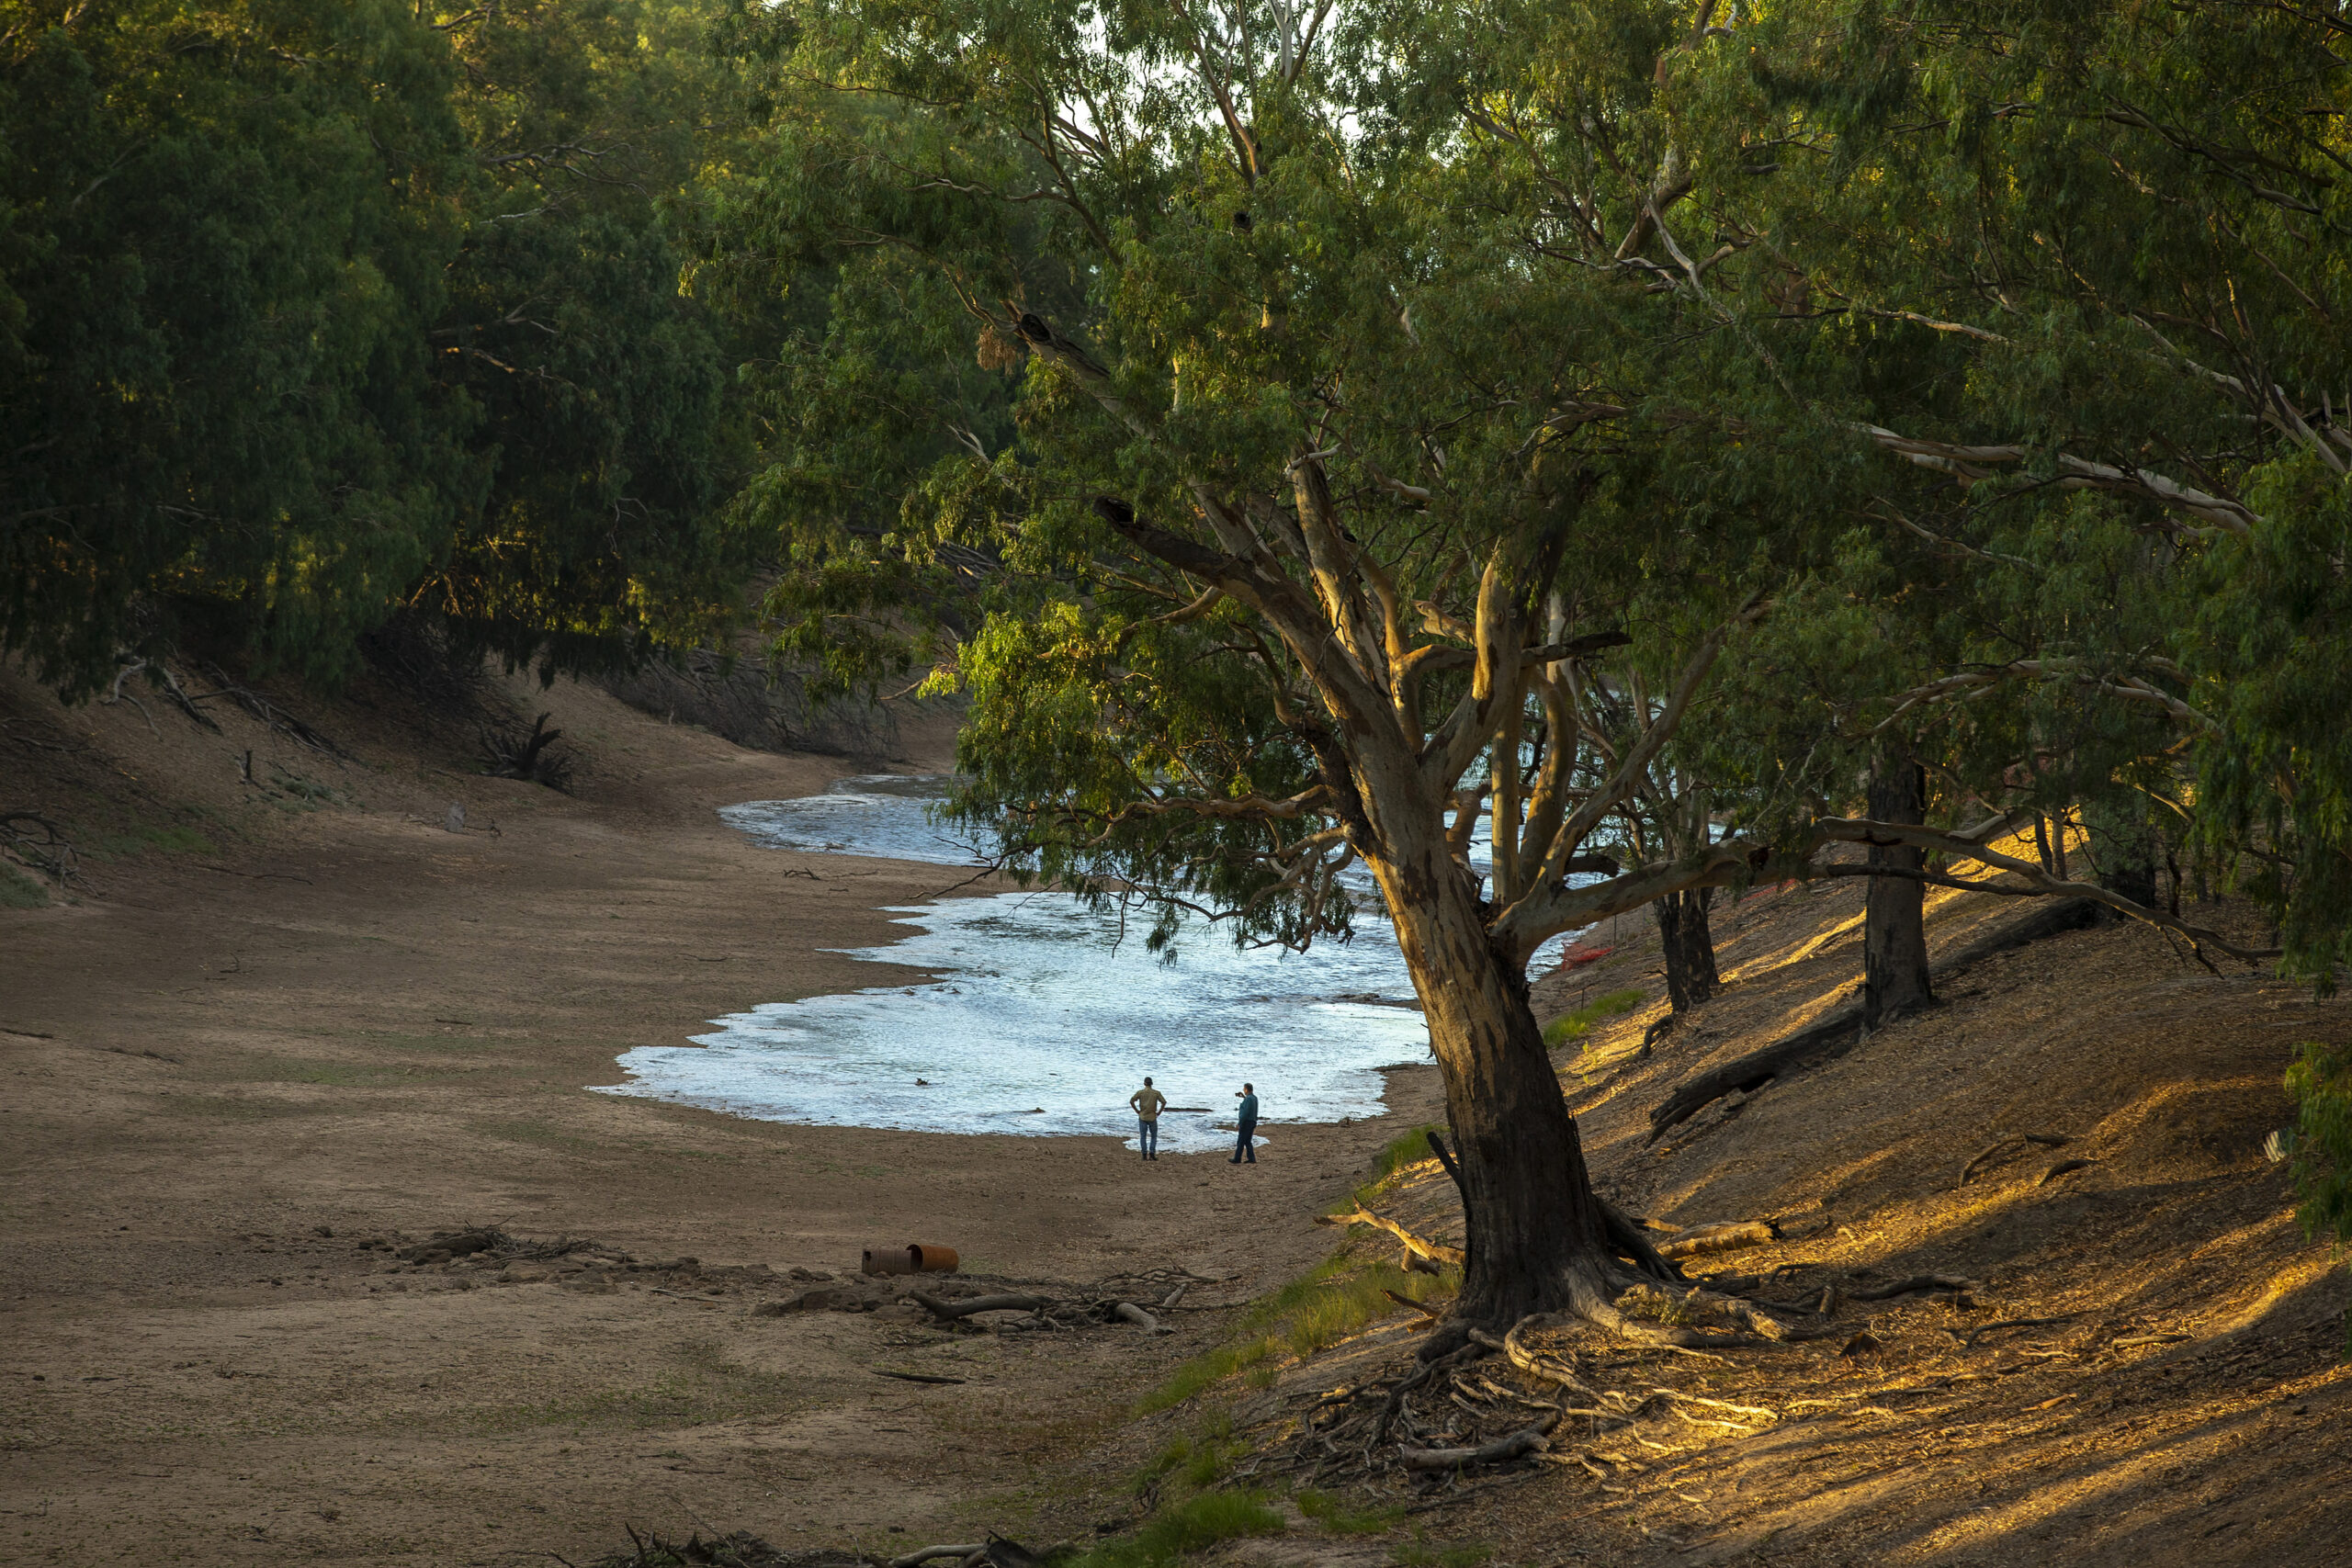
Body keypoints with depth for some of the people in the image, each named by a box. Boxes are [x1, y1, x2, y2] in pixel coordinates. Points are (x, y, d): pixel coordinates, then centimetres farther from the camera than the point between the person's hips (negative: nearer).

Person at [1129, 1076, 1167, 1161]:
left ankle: (1144, 1154, -3)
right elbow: (1164, 1102, -9)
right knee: (1154, 1136, 10)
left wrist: (1137, 1111, 0)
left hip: (1142, 1117, 0)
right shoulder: (1156, 1093, -1)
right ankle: (1152, 1152, -7)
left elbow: (1131, 1101, -11)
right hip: (1152, 1118, 0)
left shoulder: (1140, 1092, -2)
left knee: (1143, 1137, 6)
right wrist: (1159, 1112, 1)